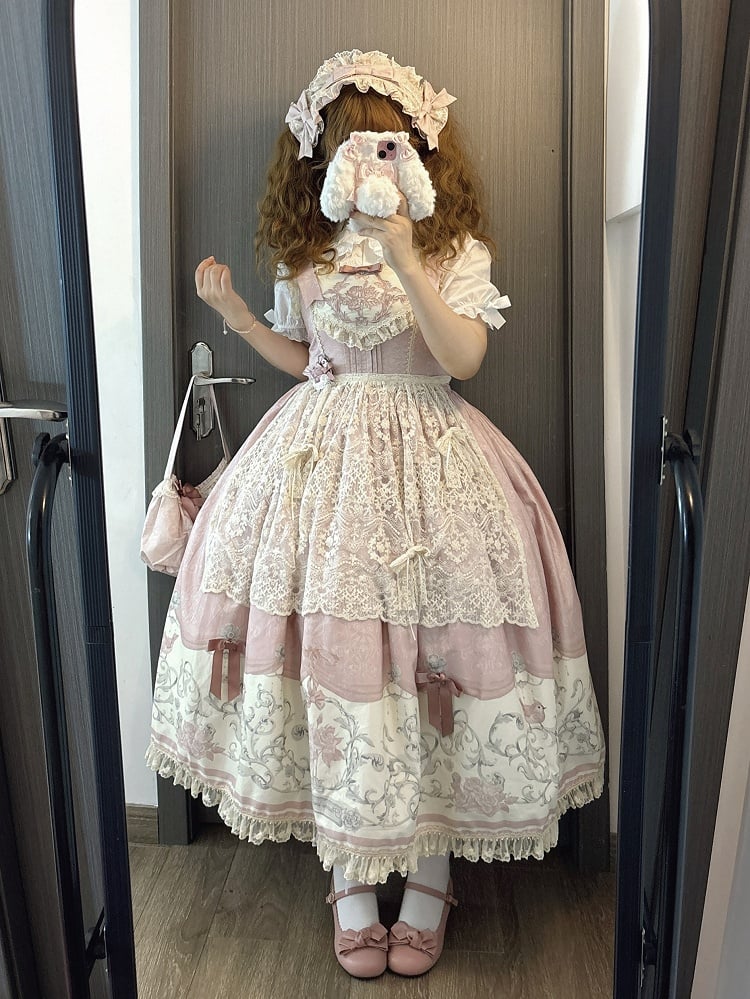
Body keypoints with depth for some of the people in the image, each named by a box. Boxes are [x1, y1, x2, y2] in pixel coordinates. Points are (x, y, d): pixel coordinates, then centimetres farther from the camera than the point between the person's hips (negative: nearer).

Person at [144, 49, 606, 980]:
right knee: (325, 648, 1)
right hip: (321, 453, 3)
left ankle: (432, 867, 20)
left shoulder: (454, 247, 0)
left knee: (430, 652, -3)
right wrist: (232, 310, 6)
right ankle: (348, 870, 20)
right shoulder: (306, 251, 11)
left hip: (423, 456, -3)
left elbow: (464, 357, -14)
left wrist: (403, 258, -20)